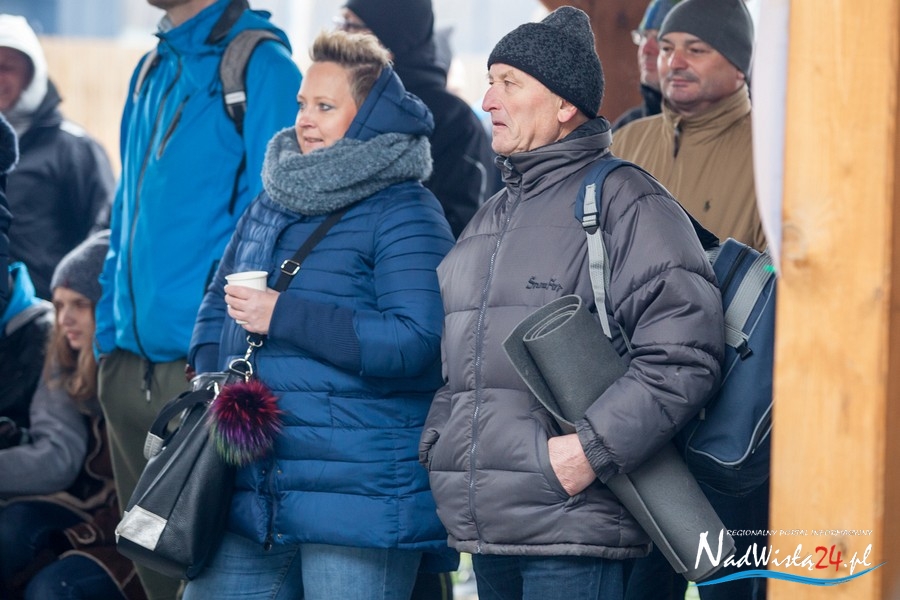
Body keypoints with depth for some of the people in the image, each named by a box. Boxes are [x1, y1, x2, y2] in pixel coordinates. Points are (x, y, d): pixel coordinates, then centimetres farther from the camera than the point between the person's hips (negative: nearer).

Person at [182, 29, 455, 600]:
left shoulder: (406, 216, -7)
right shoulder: (271, 204, 17)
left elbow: (416, 342, -19)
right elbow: (218, 309, 26)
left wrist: (282, 316, -17)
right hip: (250, 490, 7)